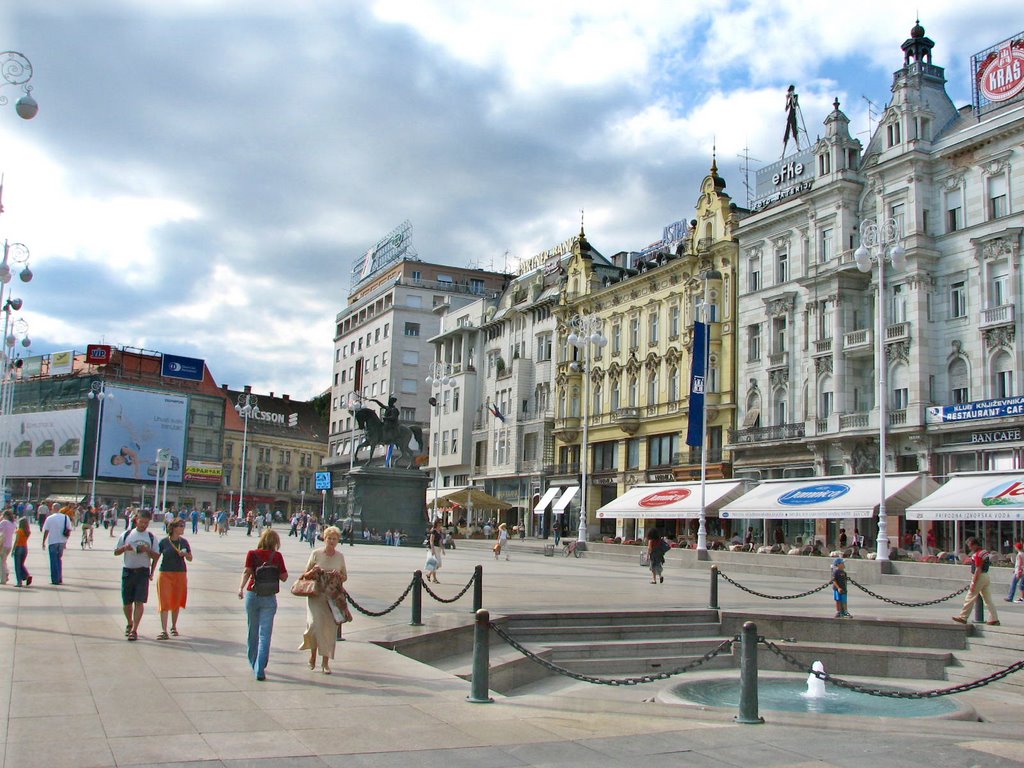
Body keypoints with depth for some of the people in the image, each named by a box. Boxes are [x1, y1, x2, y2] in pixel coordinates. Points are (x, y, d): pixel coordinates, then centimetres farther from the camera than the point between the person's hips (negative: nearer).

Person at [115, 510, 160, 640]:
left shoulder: (151, 537, 5)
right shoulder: (126, 534, 6)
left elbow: (155, 556, 5)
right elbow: (116, 552, 9)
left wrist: (147, 550, -14)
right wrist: (124, 548, -12)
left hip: (143, 572, -1)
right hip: (128, 571, 1)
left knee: (139, 601, -9)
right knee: (127, 602, 9)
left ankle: (134, 630, -6)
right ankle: (130, 624, 34)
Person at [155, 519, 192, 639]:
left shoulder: (184, 542, 5)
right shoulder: (164, 542, -4)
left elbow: (190, 559, 11)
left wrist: (185, 554, -9)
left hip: (180, 574, 3)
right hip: (165, 574, -3)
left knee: (176, 602, 11)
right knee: (164, 602, -8)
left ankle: (174, 627, 28)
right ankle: (163, 631, -9)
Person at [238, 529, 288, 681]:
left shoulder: (252, 554, 0)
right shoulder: (277, 556, -1)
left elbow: (247, 572, -14)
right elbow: (284, 577, 2)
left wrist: (241, 588, -21)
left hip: (252, 595, 2)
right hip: (269, 598, -1)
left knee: (252, 632, 18)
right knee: (265, 634, -2)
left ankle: (254, 664, 34)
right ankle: (260, 669, -11)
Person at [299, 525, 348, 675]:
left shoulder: (340, 556, 6)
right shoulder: (316, 553, -1)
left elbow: (345, 577, 14)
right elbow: (306, 575, 5)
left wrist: (338, 576, -7)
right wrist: (313, 571, -16)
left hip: (334, 597, 2)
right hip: (316, 594, -2)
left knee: (330, 628, 0)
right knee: (315, 623, -16)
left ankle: (325, 662, 12)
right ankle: (313, 654, 11)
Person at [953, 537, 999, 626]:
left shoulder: (977, 555, -18)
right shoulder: (984, 552, 11)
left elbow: (978, 570, -21)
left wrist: (973, 584, -20)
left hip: (980, 577, -9)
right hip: (986, 576, 9)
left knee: (969, 598, -1)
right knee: (988, 599, 10)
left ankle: (963, 617, 5)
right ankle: (994, 619, 8)